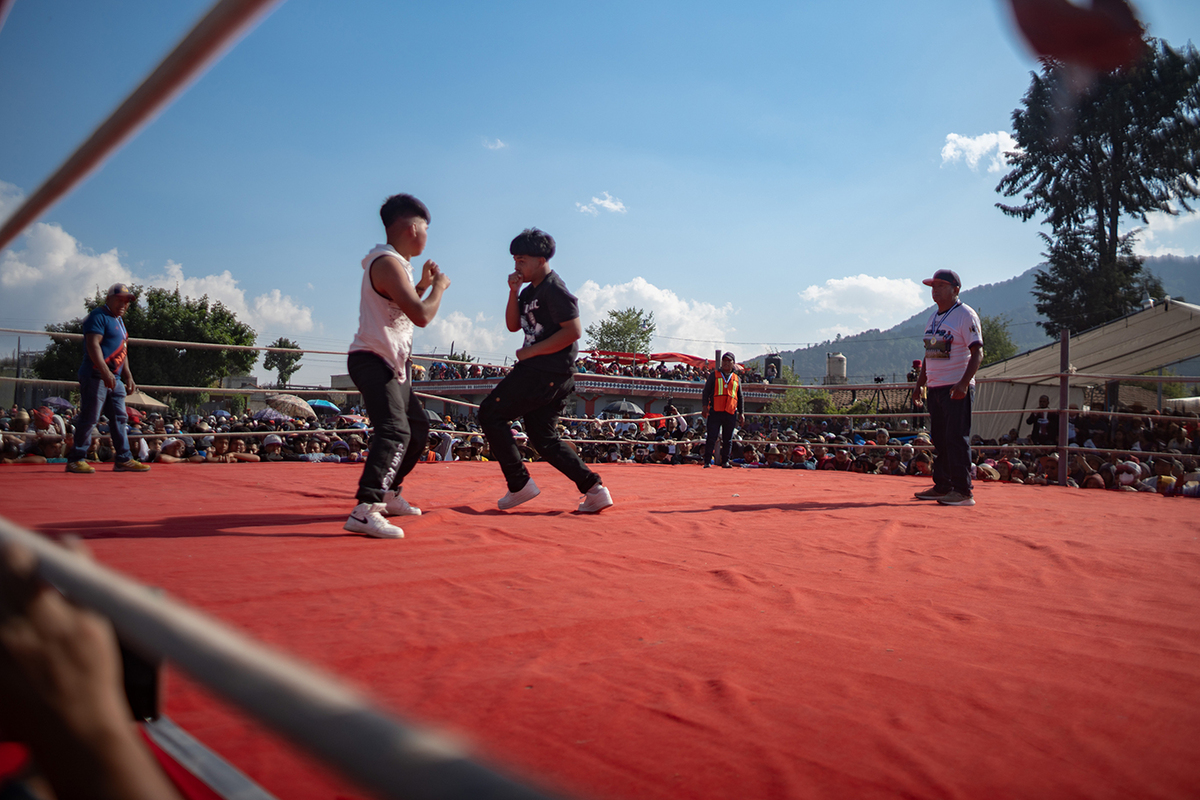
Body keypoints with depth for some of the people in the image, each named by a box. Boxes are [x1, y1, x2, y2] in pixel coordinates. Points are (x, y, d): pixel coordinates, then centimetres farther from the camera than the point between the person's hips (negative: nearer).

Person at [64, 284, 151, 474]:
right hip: (95, 376, -9)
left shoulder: (119, 321, 22)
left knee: (119, 418, 8)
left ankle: (123, 459, 11)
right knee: (89, 418, -7)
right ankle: (76, 460, 0)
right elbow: (93, 345, -19)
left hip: (115, 379, 9)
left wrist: (128, 377, 19)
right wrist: (105, 372, -29)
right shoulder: (99, 316, -7)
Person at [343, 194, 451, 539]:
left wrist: (422, 285, 18)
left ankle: (387, 494, 28)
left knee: (418, 425, 19)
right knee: (395, 430, -25)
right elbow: (422, 316, -25)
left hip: (392, 364, 11)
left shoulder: (395, 264, 16)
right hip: (372, 360, -11)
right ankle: (365, 510, -33)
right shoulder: (388, 263, -17)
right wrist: (439, 286, -8)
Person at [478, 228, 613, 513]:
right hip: (538, 372, 10)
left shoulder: (554, 289, -13)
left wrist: (531, 351, -17)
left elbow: (573, 331, -21)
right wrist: (514, 292, 3)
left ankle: (519, 484, -5)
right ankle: (594, 488, 8)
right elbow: (513, 325, 18)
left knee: (490, 413, -7)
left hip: (549, 372, -10)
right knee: (542, 437, 11)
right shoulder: (530, 290, 17)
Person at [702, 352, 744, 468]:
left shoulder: (736, 378, 18)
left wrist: (741, 413, 14)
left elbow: (740, 397, 21)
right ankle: (707, 462, -6)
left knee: (728, 440, 6)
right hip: (715, 412, -2)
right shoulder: (714, 375, 11)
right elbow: (706, 391, 7)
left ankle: (725, 461, 15)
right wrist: (705, 406, -5)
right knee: (712, 438, -7)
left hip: (731, 413, 3)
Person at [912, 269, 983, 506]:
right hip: (935, 388, 8)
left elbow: (977, 352, -14)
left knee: (957, 439, -9)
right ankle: (942, 487, 17)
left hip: (957, 389, -8)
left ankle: (963, 491, -5)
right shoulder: (934, 316, 17)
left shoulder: (965, 315, -8)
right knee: (939, 440, 10)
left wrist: (964, 383, -25)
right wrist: (920, 383, 19)